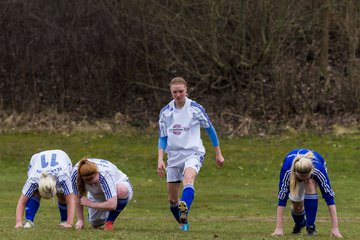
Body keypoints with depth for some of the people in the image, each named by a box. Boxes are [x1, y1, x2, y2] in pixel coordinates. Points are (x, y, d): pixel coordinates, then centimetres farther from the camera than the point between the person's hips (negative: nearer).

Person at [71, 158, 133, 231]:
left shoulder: (105, 174, -41)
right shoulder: (76, 174, -31)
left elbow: (112, 205, -44)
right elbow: (78, 198, -14)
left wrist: (91, 204, -33)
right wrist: (80, 220, -11)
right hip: (98, 196, 5)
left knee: (122, 190, -40)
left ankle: (109, 222, -20)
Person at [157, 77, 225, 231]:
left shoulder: (195, 109, -5)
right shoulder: (165, 112, 4)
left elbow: (210, 129, 6)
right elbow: (162, 138, 8)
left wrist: (218, 154, 10)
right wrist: (160, 159, -6)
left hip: (193, 153, -4)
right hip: (174, 156, 4)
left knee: (188, 180, -36)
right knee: (172, 199, 6)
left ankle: (184, 213, -58)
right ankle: (183, 224, 29)